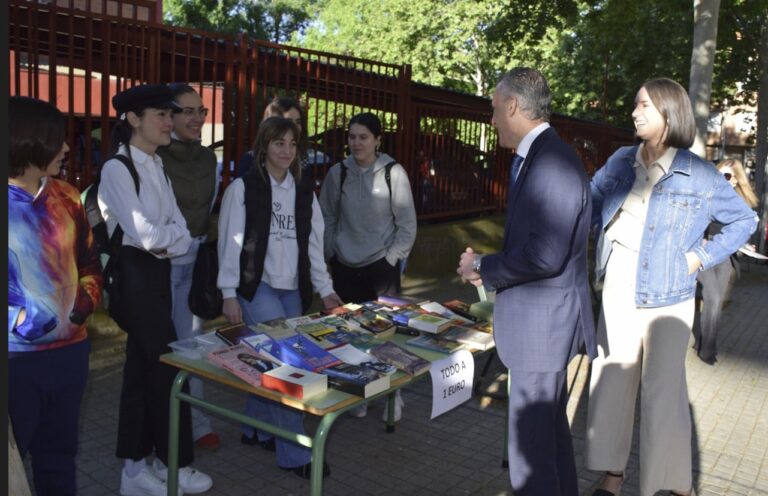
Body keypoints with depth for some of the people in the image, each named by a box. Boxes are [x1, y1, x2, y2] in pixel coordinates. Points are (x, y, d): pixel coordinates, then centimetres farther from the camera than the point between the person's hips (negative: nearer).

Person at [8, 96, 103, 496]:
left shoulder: (66, 197, 6)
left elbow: (89, 261, 14)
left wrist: (87, 299, -3)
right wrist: (18, 319, -23)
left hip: (69, 349, 5)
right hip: (16, 356, -5)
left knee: (59, 453, 20)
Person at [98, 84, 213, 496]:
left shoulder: (156, 165, 13)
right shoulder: (117, 168, -12)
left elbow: (181, 232, 7)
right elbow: (144, 233, -20)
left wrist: (168, 240, -13)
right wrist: (172, 234, -3)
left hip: (158, 272, 8)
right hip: (134, 273, -8)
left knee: (143, 365, 13)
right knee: (166, 364, -2)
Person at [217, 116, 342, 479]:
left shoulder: (304, 190, 11)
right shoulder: (244, 187, -4)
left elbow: (313, 242, 12)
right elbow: (231, 242, -5)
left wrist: (324, 288, 8)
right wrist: (229, 294, -10)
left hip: (292, 288, 5)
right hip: (256, 285, -5)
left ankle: (256, 429, 27)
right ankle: (294, 453, -4)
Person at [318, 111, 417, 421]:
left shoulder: (393, 172, -5)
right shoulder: (338, 173, 2)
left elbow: (407, 223, -1)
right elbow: (327, 218, 10)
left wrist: (392, 258, -4)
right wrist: (332, 253, 4)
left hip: (381, 265, -2)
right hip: (346, 267, 3)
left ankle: (392, 397, 17)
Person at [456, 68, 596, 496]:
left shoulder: (553, 162, -20)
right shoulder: (537, 156, 12)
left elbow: (545, 255, -27)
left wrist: (484, 268, -13)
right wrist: (490, 267, 5)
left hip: (542, 320, -10)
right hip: (540, 318, 10)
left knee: (530, 445, -1)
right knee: (551, 428, 23)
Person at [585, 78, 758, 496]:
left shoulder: (698, 175, -8)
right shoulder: (621, 162, 3)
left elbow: (744, 220, 2)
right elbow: (591, 199, 18)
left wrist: (702, 256, -6)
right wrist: (602, 238, 5)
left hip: (665, 301, -4)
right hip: (616, 294, 4)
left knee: (663, 391, 0)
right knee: (610, 383, 10)